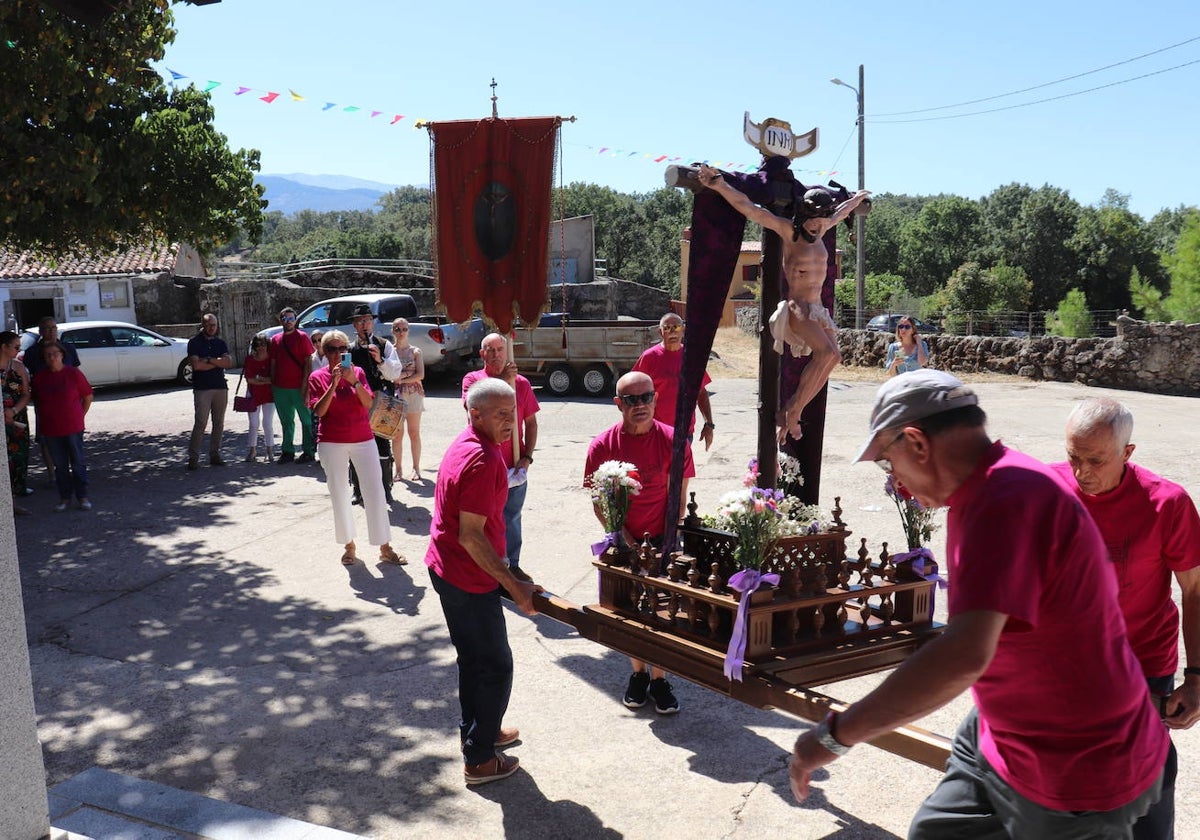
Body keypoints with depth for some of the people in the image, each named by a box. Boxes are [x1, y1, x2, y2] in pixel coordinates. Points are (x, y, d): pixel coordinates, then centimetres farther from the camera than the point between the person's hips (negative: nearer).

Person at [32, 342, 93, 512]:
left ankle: (82, 496, 13)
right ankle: (65, 497, 18)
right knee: (60, 465, 9)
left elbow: (88, 396, 3)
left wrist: (80, 416, 2)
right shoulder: (39, 377, 2)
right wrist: (41, 422, 8)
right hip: (50, 429, 2)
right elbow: (36, 401, 12)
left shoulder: (74, 373, -6)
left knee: (78, 463, 4)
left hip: (73, 427, -2)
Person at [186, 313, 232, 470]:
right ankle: (193, 456, -7)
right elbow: (197, 365, -12)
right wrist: (219, 362, -3)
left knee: (219, 423, 5)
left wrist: (209, 360, -10)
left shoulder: (221, 343, 15)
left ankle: (214, 454, 12)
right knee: (200, 423, -10)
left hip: (221, 387, 5)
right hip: (202, 388, -5)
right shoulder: (195, 342, 1)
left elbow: (229, 362, 0)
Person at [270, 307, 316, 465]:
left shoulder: (301, 337, -3)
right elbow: (273, 364, 15)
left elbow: (308, 363, -7)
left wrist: (305, 387, -13)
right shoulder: (275, 339, 11)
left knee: (306, 420, 2)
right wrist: (272, 386, 9)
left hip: (298, 388, -5)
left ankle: (308, 451, 9)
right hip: (280, 388, 5)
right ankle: (287, 451, 20)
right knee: (286, 421, 12)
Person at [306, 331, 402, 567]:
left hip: (363, 439, 1)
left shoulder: (358, 372, 5)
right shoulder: (318, 377, 0)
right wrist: (334, 384, -19)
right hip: (332, 443, -1)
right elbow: (319, 411, -11)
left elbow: (368, 403, -6)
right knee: (339, 495, 6)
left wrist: (354, 381, -19)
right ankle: (349, 546, 20)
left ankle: (385, 548, 3)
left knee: (375, 491, -2)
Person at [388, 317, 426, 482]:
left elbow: (420, 375, -5)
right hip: (395, 396, 0)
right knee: (397, 434, 1)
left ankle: (416, 468, 10)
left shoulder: (415, 351, 4)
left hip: (414, 394, 0)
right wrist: (406, 373, -12)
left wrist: (400, 379, -14)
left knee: (414, 433, 4)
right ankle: (398, 469, 7)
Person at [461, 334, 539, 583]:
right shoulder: (472, 379, -3)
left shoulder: (521, 383, 4)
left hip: (515, 466, 2)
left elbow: (531, 423, 8)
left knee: (512, 517, 14)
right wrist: (503, 381, -25)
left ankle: (512, 563, 28)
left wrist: (527, 456, -2)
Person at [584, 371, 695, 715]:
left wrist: (666, 542, -10)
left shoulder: (673, 441, -10)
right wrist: (627, 542, -12)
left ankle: (659, 679, 20)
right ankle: (638, 674, 31)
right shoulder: (603, 445, -10)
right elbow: (600, 502, -5)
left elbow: (677, 496, -4)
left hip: (662, 538, 0)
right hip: (624, 540, 1)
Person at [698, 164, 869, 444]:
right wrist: (718, 185, -23)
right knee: (829, 353, -26)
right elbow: (748, 208, -14)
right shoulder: (789, 231, -6)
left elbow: (839, 212, 37)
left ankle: (790, 413, -2)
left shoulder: (819, 231, 14)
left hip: (818, 310, 8)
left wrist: (857, 199, 54)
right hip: (796, 309, -8)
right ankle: (794, 410, -19)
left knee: (828, 359, -7)